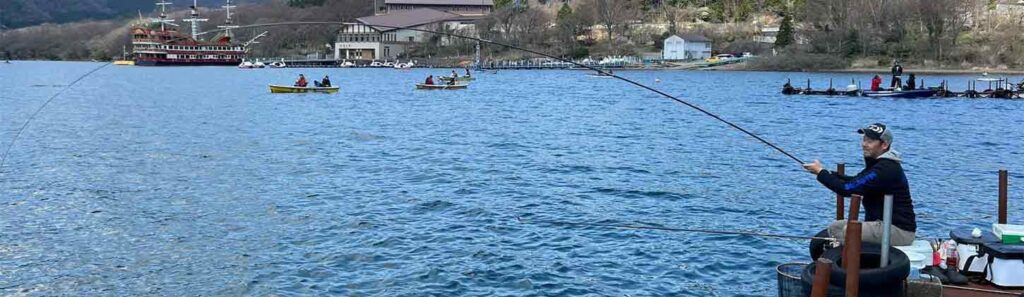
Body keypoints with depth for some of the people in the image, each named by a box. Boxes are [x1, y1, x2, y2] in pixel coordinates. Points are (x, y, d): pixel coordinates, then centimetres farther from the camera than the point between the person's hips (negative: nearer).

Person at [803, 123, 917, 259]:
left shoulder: (887, 168, -21)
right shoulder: (878, 163, 13)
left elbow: (850, 189, -25)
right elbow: (856, 182, 18)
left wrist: (821, 172, -15)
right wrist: (828, 174, 1)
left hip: (899, 230, -11)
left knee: (847, 231, -23)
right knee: (835, 227, 10)